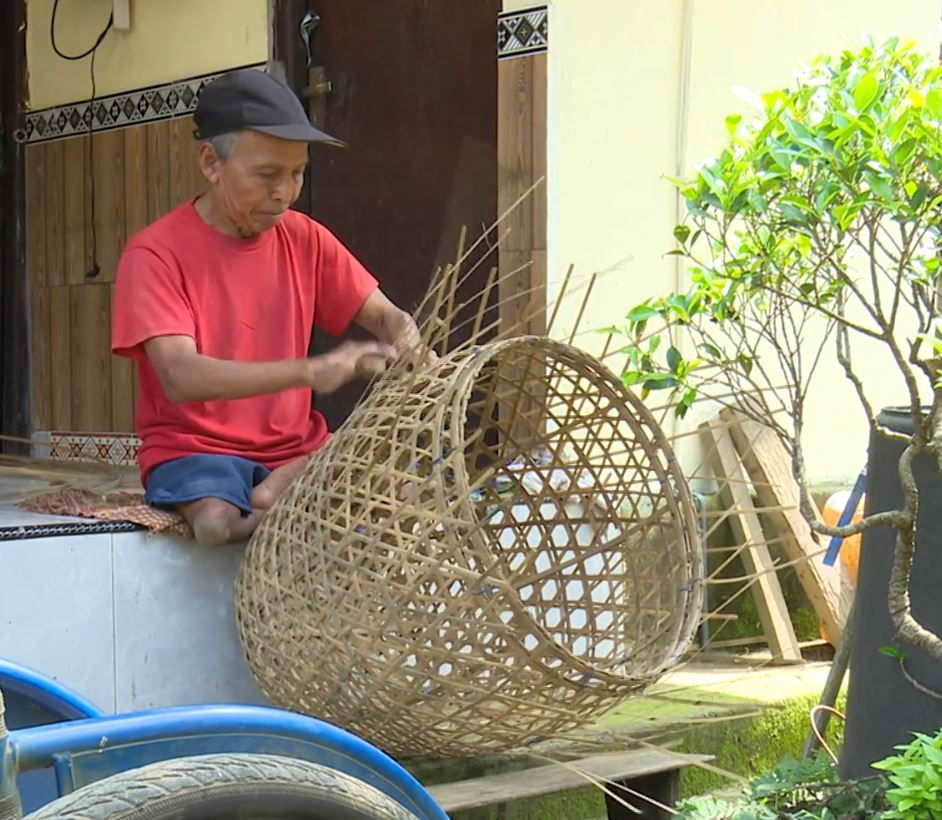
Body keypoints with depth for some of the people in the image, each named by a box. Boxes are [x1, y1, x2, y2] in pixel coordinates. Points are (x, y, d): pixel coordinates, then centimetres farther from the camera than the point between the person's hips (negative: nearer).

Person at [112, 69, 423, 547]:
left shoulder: (304, 238, 5)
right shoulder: (155, 254, -11)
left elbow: (384, 315, 10)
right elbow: (181, 377, -23)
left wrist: (405, 345, -17)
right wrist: (310, 371, -35)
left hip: (295, 449, 3)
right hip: (195, 449, -3)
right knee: (218, 521, -37)